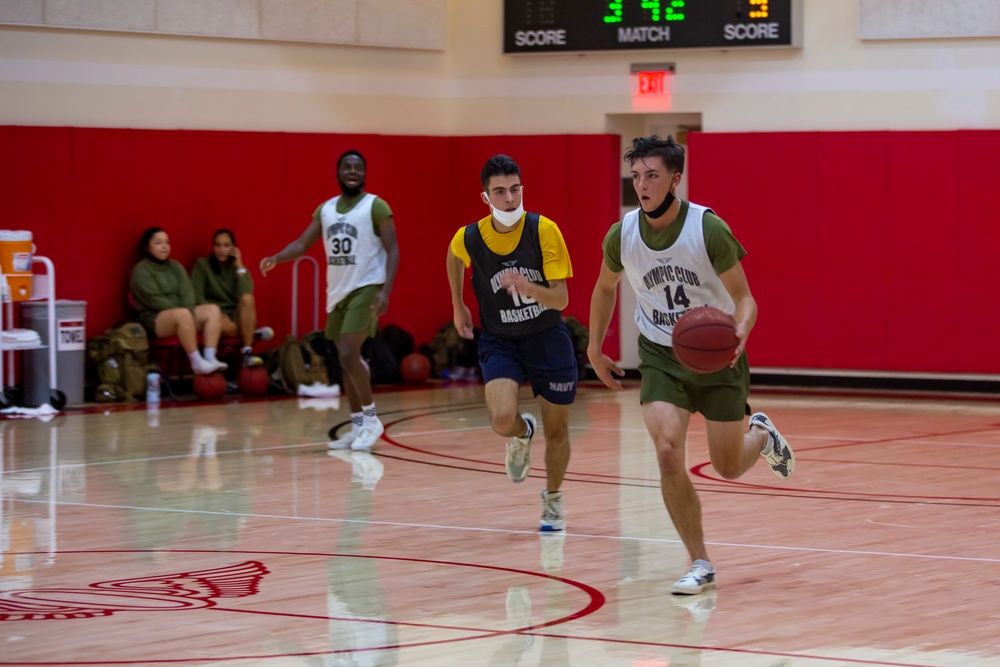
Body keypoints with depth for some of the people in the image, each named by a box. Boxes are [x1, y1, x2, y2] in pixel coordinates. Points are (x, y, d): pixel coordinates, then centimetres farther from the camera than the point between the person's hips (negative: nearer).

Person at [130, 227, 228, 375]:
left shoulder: (175, 266, 15)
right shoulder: (140, 271, -6)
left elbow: (187, 292, 3)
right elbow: (155, 300, -15)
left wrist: (189, 312, -16)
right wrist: (183, 312, -17)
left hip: (179, 315, 7)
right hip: (153, 320, -7)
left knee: (213, 310, -16)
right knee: (182, 314, -37)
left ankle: (210, 358, -29)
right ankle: (197, 362, -37)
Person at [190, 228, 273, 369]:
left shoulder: (238, 267, 7)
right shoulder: (202, 264, 1)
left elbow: (246, 296, -12)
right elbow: (196, 296, -9)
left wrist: (240, 267, -13)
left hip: (236, 315, 3)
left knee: (247, 298, -32)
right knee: (226, 327, -39)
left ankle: (247, 352, -33)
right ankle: (251, 332, -6)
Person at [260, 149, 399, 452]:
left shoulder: (376, 206, -7)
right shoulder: (325, 209, 11)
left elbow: (393, 250, -10)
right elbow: (302, 244, 9)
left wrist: (386, 290, -21)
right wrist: (276, 258, -11)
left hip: (366, 289, -7)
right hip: (338, 291, 7)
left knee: (348, 354, -19)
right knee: (345, 359, 9)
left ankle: (371, 419, -6)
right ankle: (358, 426, 16)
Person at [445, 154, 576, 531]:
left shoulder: (544, 230, -19)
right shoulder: (468, 239, -13)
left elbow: (560, 300, -19)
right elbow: (454, 257, 14)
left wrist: (528, 288, -37)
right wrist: (458, 306, 20)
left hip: (548, 339, 0)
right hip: (499, 341, 0)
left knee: (556, 431, 10)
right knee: (503, 419, -24)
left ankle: (552, 499, 39)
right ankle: (522, 434, 15)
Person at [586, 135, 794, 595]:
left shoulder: (708, 229, -21)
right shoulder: (622, 235, -10)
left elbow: (744, 297, -17)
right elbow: (605, 288, 12)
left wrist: (740, 332, -38)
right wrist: (594, 350, 13)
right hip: (661, 356, 2)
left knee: (729, 467, 6)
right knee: (668, 453, -19)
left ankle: (761, 435, 45)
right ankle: (700, 565, -5)